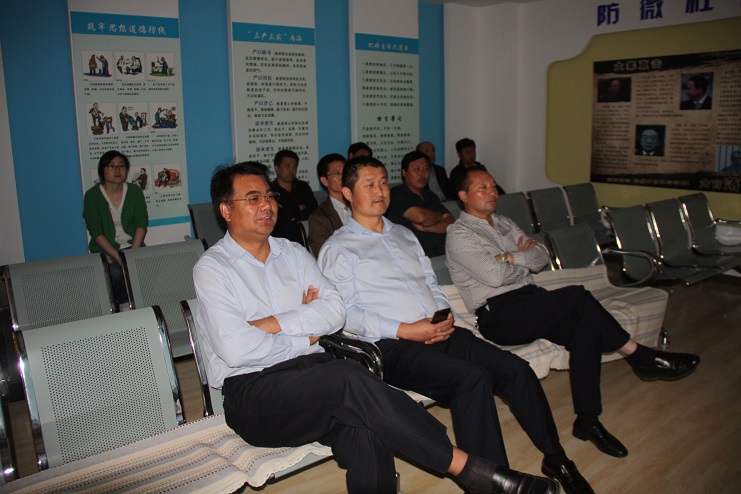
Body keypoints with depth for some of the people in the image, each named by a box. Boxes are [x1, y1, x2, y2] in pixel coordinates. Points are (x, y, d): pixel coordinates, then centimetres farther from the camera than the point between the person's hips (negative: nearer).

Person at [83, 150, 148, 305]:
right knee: (116, 273, -32)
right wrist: (118, 257, -20)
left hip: (132, 247, 2)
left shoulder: (135, 191, 7)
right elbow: (96, 232, -8)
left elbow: (141, 224, -2)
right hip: (105, 250, -2)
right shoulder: (92, 195, -1)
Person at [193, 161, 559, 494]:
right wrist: (305, 336, -2)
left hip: (310, 371, 5)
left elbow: (335, 312, 4)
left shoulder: (292, 254, 17)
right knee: (350, 380, -31)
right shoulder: (212, 268, 1)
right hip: (251, 391, -4)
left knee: (364, 431, -30)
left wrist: (277, 323, -9)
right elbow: (235, 349, -12)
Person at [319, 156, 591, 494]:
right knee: (473, 378, -30)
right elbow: (344, 314, -8)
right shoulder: (337, 249, 1)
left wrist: (445, 317, 1)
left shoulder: (404, 235, 23)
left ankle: (555, 459, 7)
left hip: (440, 334, 6)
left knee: (516, 369, -10)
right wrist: (404, 330, -16)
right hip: (392, 346, -6)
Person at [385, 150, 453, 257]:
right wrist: (439, 217, 5)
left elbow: (451, 223, 11)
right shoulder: (396, 194, -1)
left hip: (443, 250, 7)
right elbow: (420, 216, -17)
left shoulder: (430, 196, 23)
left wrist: (427, 227, -8)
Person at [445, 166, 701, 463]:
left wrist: (512, 257, -6)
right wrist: (524, 260, 1)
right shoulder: (459, 235, -3)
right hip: (498, 315, -7)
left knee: (586, 328, -21)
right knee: (576, 297, -26)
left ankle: (588, 420, -16)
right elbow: (495, 275, -16)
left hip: (529, 302, 7)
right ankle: (640, 356, -11)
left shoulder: (505, 224, 22)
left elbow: (541, 257, 12)